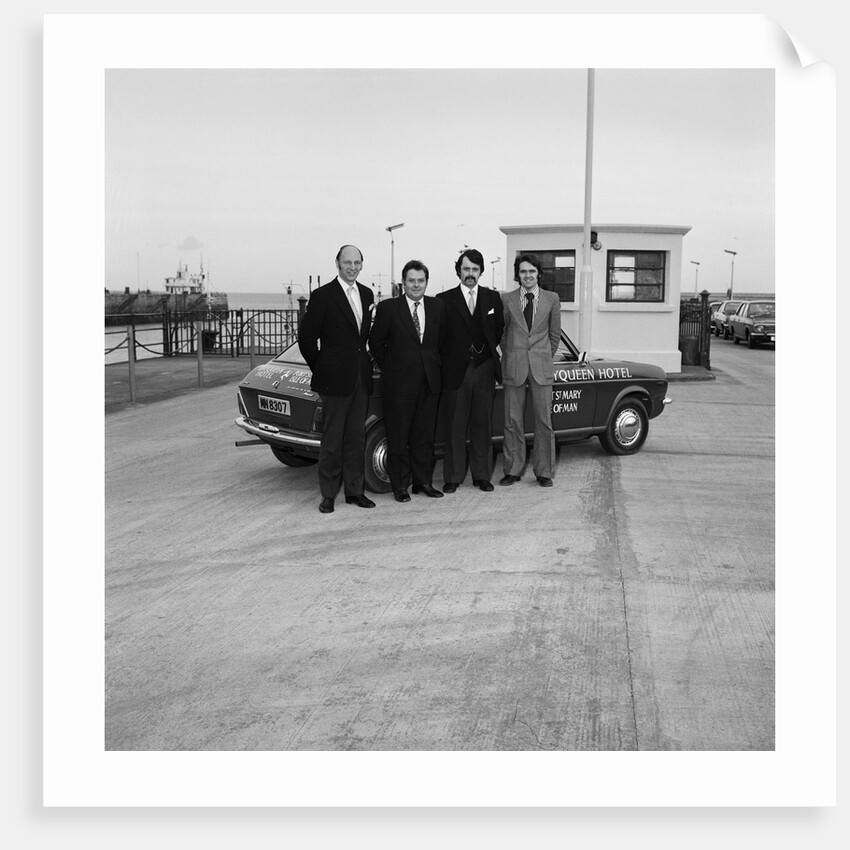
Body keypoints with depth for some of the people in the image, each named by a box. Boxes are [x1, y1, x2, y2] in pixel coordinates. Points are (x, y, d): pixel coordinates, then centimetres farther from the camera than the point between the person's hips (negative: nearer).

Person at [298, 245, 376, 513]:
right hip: (335, 380, -5)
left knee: (356, 438, 11)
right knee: (332, 440, 1)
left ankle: (354, 491, 19)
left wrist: (364, 362, 11)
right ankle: (328, 495, 9)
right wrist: (320, 369, -1)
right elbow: (306, 338, -6)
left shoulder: (367, 294, 11)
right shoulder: (322, 296, -8)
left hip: (361, 379, 6)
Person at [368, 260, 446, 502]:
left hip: (429, 382, 3)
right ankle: (400, 485, 13)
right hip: (399, 383, -3)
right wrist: (389, 367, 2)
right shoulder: (388, 308, -6)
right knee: (398, 438, 4)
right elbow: (375, 342, 1)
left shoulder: (437, 306, 5)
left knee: (425, 436, 11)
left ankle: (423, 481, 22)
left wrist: (432, 364, 9)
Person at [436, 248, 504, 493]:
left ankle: (482, 476, 16)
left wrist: (488, 350, 6)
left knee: (483, 425, 7)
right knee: (455, 427, 2)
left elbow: (499, 330, 16)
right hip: (456, 371, -2)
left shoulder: (492, 298, 9)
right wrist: (450, 357, -3)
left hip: (484, 370, 2)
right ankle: (453, 477, 10)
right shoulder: (444, 299, 0)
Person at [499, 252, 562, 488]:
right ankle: (513, 470, 15)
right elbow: (501, 333, 11)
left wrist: (544, 358, 11)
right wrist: (510, 357, 9)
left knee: (544, 421, 2)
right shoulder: (507, 299, 4)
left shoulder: (552, 299, 5)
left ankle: (544, 472, 12)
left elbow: (555, 334, 12)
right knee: (513, 422, 4)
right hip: (514, 368, 0)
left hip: (541, 368, 0)